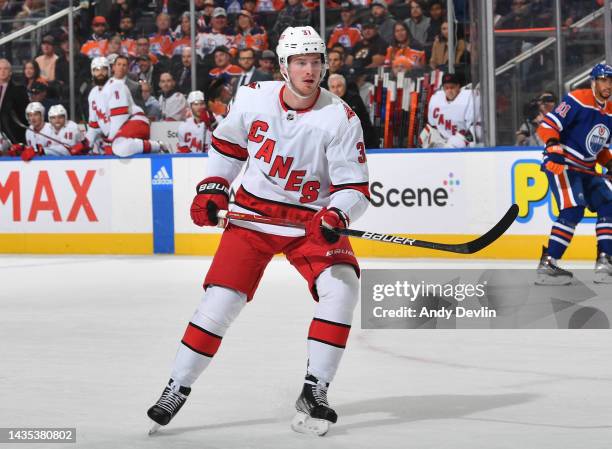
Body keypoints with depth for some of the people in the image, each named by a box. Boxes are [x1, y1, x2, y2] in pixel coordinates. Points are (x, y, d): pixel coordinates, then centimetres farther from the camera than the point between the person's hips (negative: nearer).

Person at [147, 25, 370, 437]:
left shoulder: (340, 118, -16)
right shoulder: (253, 98, -8)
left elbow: (355, 188, -16)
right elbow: (228, 142, 13)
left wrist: (336, 214, -36)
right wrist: (213, 187, 3)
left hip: (311, 220, -1)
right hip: (253, 215, 1)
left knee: (341, 286, -23)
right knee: (220, 299, -8)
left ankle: (314, 392, -14)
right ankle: (177, 390, 8)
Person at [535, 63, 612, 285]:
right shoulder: (577, 100, -13)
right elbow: (548, 125, -17)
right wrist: (554, 148, -31)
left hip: (586, 170, 9)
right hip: (561, 165, -9)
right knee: (573, 210, -22)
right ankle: (547, 264, -23)